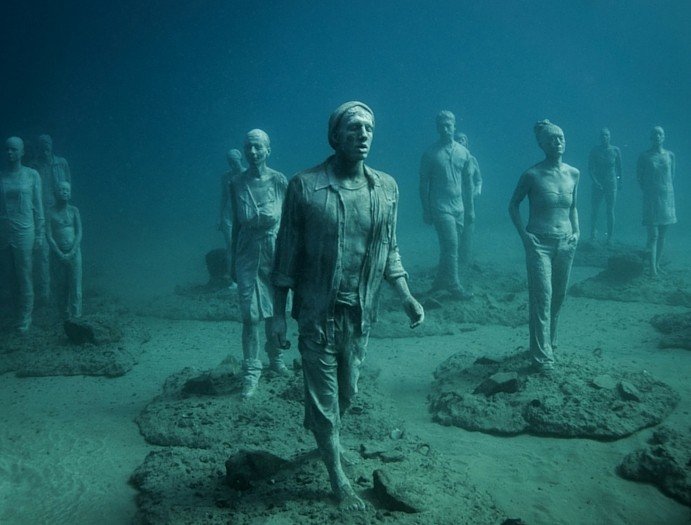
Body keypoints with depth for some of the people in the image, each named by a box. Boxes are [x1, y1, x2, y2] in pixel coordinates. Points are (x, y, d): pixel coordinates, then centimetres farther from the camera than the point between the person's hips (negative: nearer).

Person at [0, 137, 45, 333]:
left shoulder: (32, 175, -1)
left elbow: (38, 206, 1)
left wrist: (39, 233, -2)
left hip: (24, 231, -3)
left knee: (25, 277, 1)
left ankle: (24, 320, 11)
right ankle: (24, 312, 21)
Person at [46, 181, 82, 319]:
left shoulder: (74, 210, 3)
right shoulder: (50, 212, -2)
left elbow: (79, 233, -1)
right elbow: (49, 236, -5)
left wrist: (72, 253, -11)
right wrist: (60, 254, -12)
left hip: (74, 252, 0)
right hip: (58, 254, 0)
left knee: (75, 285, -2)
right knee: (61, 284, 5)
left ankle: (75, 315, 2)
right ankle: (65, 311, 17)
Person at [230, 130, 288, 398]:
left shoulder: (279, 181, -5)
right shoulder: (237, 183, -2)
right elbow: (236, 224, 5)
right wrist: (232, 262, 7)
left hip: (276, 252, 0)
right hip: (248, 255, 0)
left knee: (275, 312, 12)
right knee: (250, 315, -3)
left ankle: (276, 357, 35)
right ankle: (251, 371, 8)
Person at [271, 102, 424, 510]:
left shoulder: (387, 187, 1)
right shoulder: (304, 186, -10)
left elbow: (389, 250, 10)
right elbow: (288, 254, -6)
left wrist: (407, 297, 0)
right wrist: (279, 313, -5)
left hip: (361, 314, 4)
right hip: (318, 313, -4)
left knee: (347, 393, 18)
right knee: (325, 397, 6)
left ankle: (322, 432, 47)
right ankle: (339, 479, 22)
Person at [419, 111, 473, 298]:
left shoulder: (463, 152, 7)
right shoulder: (431, 153, -5)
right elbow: (423, 183, -2)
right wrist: (426, 210, -4)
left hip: (458, 208, 5)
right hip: (441, 208, -5)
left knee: (451, 247, 10)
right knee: (451, 246, -7)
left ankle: (440, 281, 24)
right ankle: (454, 286, 3)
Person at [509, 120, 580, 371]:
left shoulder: (573, 174, 4)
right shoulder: (532, 175, -9)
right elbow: (513, 205, 2)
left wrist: (576, 231, 5)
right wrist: (524, 235, -7)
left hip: (566, 243, 5)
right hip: (539, 243, -5)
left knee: (558, 296, 12)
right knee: (542, 297, -9)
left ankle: (549, 342, 30)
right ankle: (543, 356, -5)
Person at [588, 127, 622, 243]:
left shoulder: (615, 150, 0)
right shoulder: (595, 150, -2)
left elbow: (619, 168, 10)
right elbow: (590, 168, -3)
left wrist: (620, 181, 10)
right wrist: (595, 181, -13)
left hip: (611, 184, 0)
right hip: (597, 184, 0)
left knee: (610, 212, 1)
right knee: (594, 210, 1)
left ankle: (609, 237, 5)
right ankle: (592, 234, 14)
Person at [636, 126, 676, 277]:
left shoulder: (670, 155, 6)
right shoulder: (644, 156, -2)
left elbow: (672, 177, 12)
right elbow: (639, 177, 2)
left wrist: (670, 194, 8)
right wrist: (647, 191, -3)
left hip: (667, 197, 4)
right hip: (651, 198, -4)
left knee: (662, 235, 9)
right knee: (653, 235, -9)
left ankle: (657, 264, 20)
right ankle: (653, 270, -11)